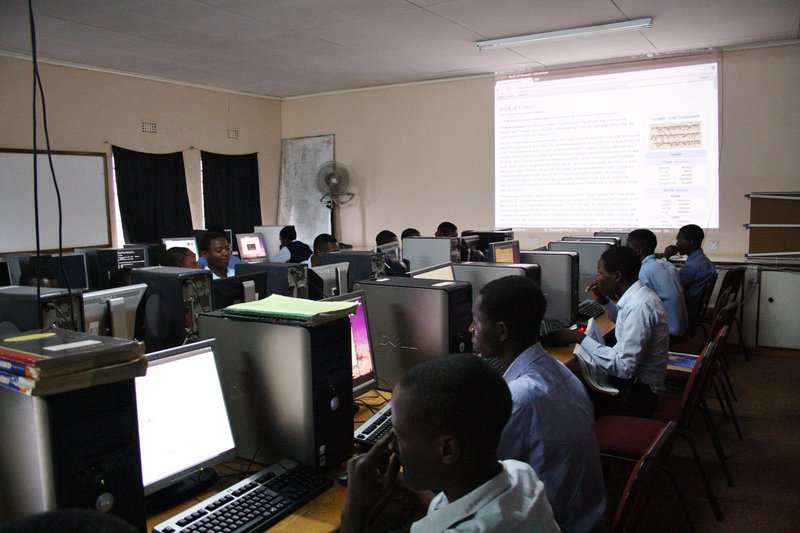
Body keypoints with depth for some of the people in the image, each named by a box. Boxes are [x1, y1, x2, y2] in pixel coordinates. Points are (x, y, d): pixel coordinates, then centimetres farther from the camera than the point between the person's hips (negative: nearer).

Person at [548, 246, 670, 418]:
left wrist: (579, 338, -24)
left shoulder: (639, 306, -27)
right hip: (633, 378, 9)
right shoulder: (638, 294, 3)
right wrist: (603, 301, 11)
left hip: (637, 393, -9)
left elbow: (624, 367, -29)